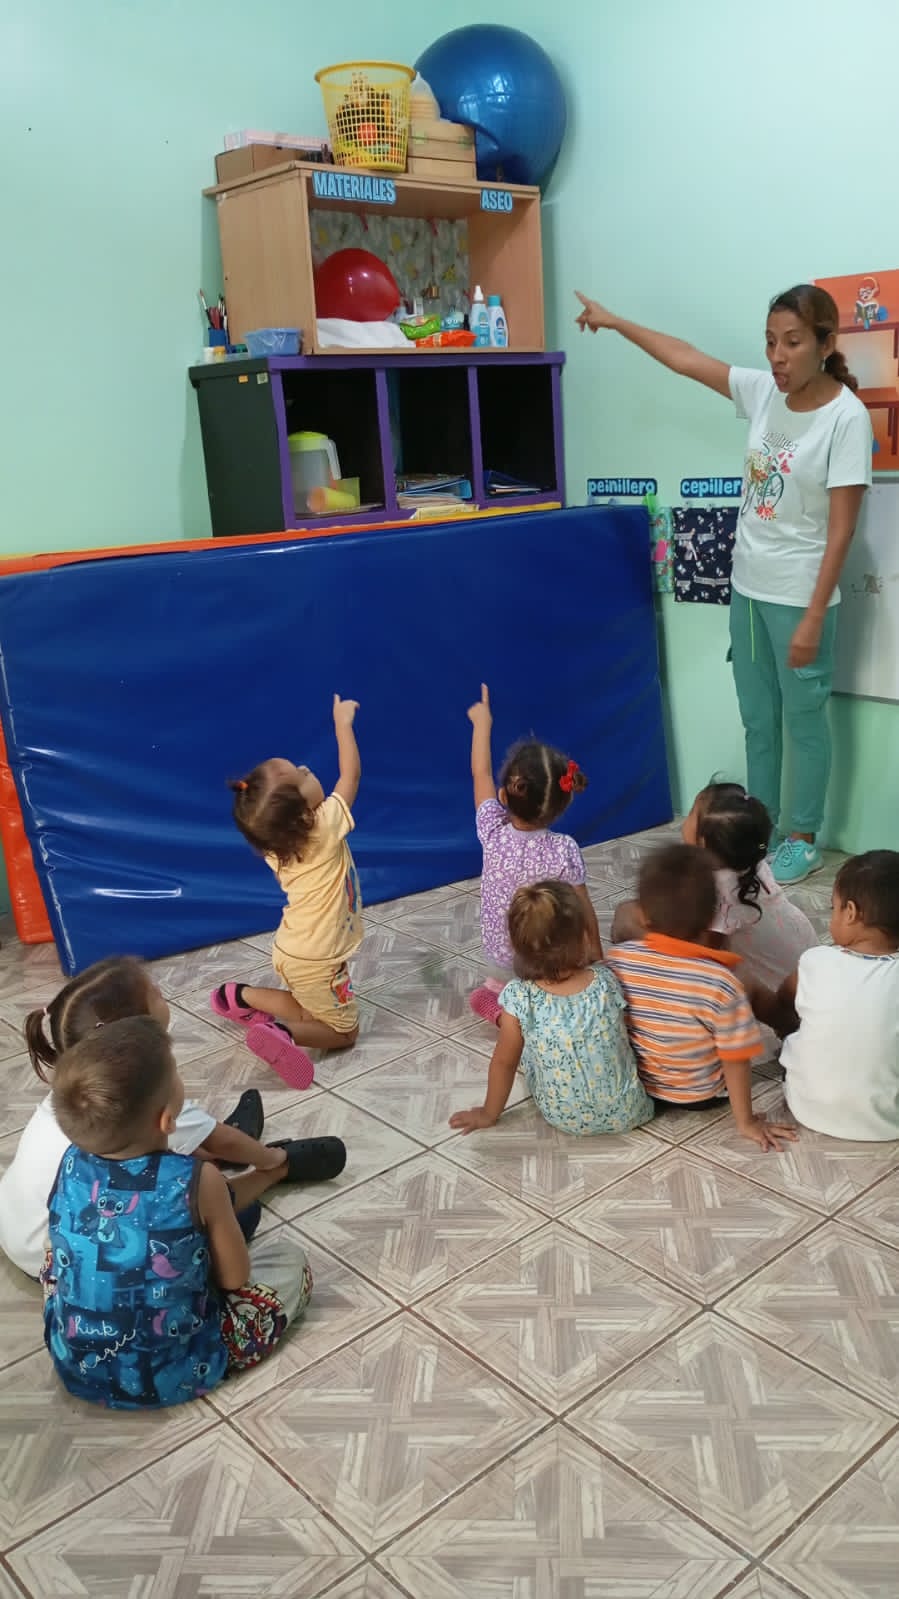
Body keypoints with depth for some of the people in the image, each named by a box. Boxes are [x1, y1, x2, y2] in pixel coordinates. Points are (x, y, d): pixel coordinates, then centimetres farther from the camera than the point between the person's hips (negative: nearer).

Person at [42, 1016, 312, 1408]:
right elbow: (235, 1277, -10)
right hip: (176, 1375, -3)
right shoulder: (199, 1181, -25)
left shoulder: (71, 1164, -13)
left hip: (75, 1367, 4)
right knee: (289, 1259, 11)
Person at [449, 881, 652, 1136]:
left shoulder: (519, 998, -22)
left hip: (562, 1118, 0)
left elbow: (504, 1062, -9)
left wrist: (489, 1113, 7)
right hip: (625, 1113, 1)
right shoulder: (607, 983, -17)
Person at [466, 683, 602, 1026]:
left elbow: (480, 773, -5)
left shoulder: (493, 832, -20)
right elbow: (583, 911, -14)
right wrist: (596, 956, 3)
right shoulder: (564, 850, -25)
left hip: (499, 957, 3)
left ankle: (497, 989, 9)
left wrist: (482, 720, 8)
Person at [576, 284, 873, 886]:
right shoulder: (764, 391, 0)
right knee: (758, 717, 17)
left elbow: (841, 531, -18)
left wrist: (813, 618, -19)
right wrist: (614, 322, 15)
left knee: (804, 719, 7)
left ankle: (804, 838, 23)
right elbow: (685, 359, 11)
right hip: (748, 587, 6)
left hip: (799, 596, -6)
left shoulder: (847, 417, -17)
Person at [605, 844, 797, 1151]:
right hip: (699, 1095, -2)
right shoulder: (720, 983, -29)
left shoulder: (615, 959, -20)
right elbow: (737, 1061, -18)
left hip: (632, 1086, 3)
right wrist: (746, 1120, -4)